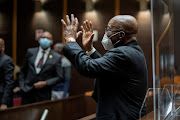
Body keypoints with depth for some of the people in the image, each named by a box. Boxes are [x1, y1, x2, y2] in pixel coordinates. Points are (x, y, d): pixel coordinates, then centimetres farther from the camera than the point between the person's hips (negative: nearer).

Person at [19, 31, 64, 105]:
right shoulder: (30, 52, 7)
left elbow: (59, 77, 0)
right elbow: (23, 71, 15)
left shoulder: (56, 57, -1)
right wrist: (22, 85, 5)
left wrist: (45, 83, -11)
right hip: (27, 92, 2)